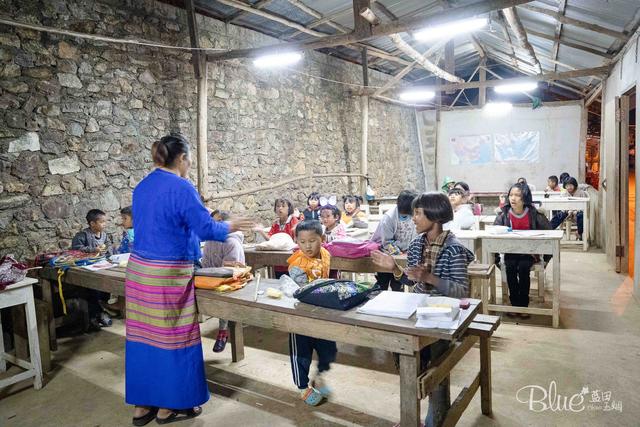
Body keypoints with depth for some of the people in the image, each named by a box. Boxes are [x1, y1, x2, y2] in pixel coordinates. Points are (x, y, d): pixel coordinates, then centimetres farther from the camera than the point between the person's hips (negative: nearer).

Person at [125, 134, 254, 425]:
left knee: (144, 337, 14)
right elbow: (205, 228, -16)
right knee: (171, 339, 5)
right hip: (167, 275, -8)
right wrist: (230, 227, 3)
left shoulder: (142, 187, 12)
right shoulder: (181, 188, -14)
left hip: (139, 270, 8)